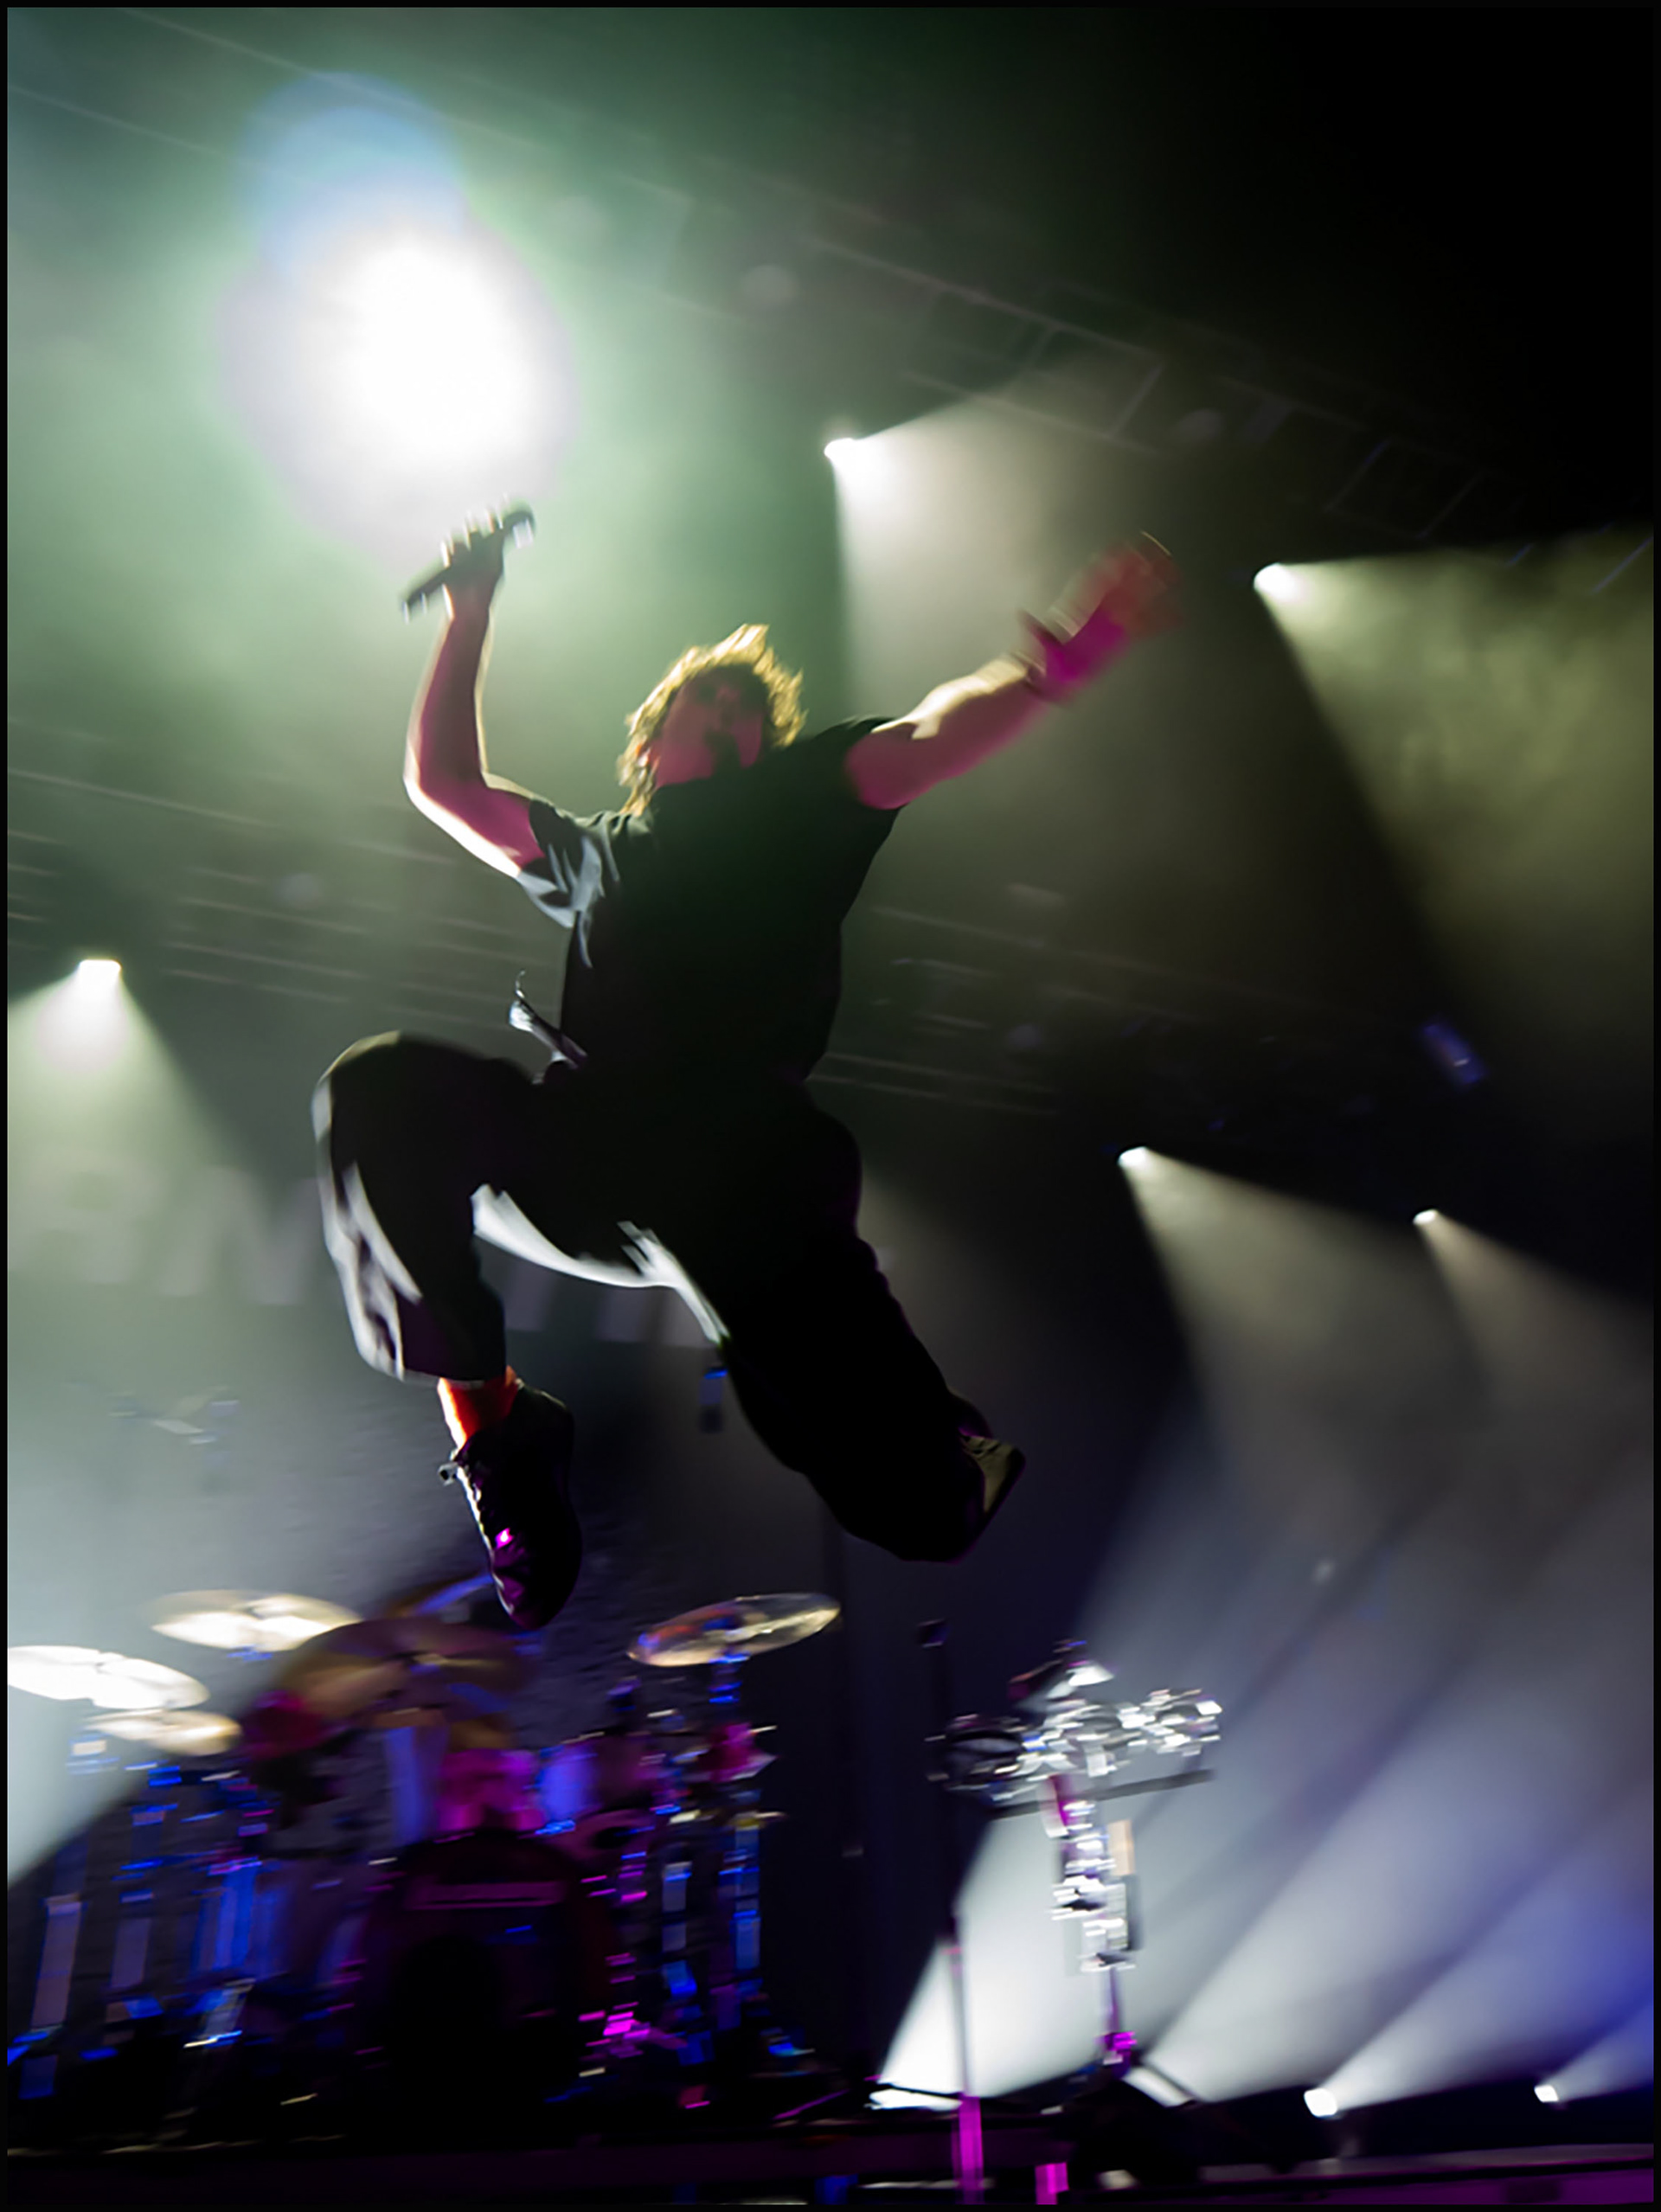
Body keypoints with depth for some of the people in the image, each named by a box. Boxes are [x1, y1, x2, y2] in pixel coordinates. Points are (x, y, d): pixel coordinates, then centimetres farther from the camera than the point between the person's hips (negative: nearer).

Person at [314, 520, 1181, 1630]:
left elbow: (938, 735, 7)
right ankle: (490, 1421, -13)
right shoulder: (595, 848, 34)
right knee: (380, 1088, -26)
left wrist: (1057, 666, -11)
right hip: (577, 1150, 3)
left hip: (741, 1152, -3)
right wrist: (470, 616, 38)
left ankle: (957, 1456, 22)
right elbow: (442, 780, 41)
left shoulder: (799, 804, 24)